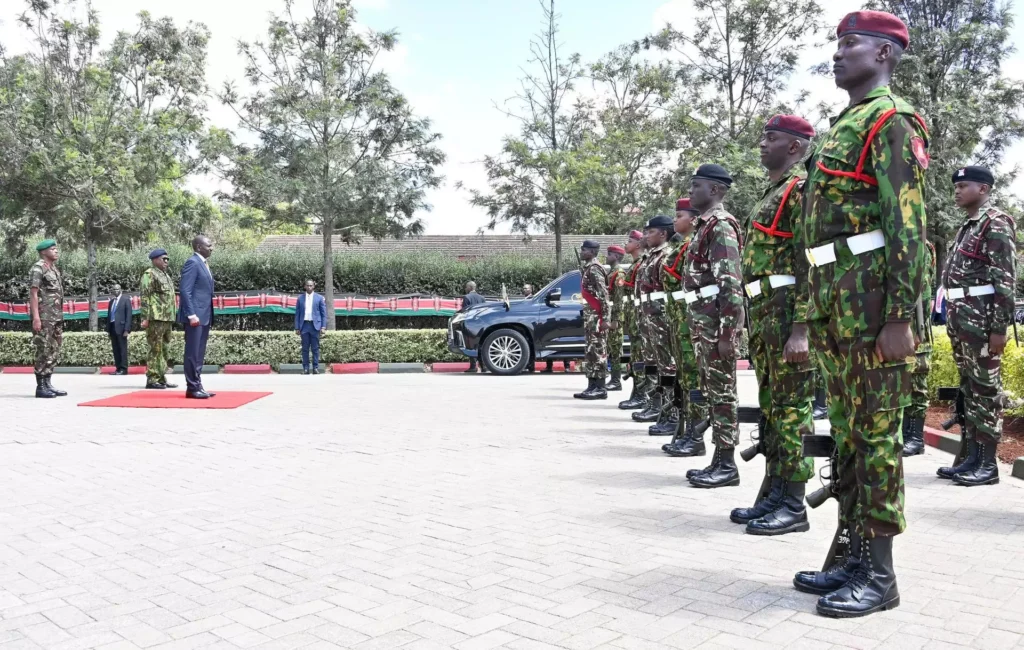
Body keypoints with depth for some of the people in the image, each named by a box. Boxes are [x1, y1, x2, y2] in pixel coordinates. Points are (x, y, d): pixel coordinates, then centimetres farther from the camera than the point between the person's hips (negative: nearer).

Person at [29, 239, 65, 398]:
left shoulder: (54, 269, 17)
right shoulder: (38, 268, -8)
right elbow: (33, 294, -14)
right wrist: (36, 317, -21)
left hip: (56, 317, 9)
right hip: (44, 317, -9)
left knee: (54, 352, 9)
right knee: (44, 352, -7)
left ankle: (47, 384, 15)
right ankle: (40, 387, -3)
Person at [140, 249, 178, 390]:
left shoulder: (166, 275, 21)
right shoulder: (149, 274, -5)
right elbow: (144, 296, -12)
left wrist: (172, 318, 21)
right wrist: (145, 318, -19)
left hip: (167, 319, 9)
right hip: (155, 318, -9)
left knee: (165, 350, 10)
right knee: (155, 349, -8)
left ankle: (162, 378, 16)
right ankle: (152, 379, -5)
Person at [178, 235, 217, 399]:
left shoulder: (204, 264, 19)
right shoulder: (192, 262, -10)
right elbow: (185, 291, -17)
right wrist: (192, 315, -22)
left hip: (204, 316, 9)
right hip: (195, 316, -9)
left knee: (199, 354, 11)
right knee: (193, 353, -5)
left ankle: (197, 386, 15)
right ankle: (192, 388, -3)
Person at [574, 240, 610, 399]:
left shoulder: (594, 268, -13)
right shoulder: (587, 268, 17)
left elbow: (603, 294, -19)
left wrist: (604, 317, -22)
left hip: (596, 315, -10)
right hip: (590, 315, 10)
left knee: (598, 351, -7)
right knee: (591, 351, 11)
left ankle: (600, 388, -5)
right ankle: (592, 386, 15)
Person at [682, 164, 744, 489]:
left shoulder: (721, 224, -11)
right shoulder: (705, 225, 19)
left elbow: (731, 283, -19)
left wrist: (727, 332, -22)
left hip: (717, 321, -10)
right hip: (703, 320, 10)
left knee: (722, 391, -4)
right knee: (711, 391, 11)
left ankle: (727, 465, 3)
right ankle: (719, 460, 18)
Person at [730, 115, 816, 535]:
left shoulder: (802, 188, -8)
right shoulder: (772, 193, 22)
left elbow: (811, 264, -17)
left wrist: (800, 328, -22)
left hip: (787, 313, -10)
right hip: (763, 315, 10)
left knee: (792, 408, -4)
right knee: (770, 406, 12)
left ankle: (794, 505, 3)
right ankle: (774, 494, 21)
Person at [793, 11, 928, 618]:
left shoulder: (892, 122, -5)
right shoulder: (845, 126, 23)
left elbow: (908, 225, -15)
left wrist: (899, 317, -21)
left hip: (874, 301, -9)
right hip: (836, 305, 9)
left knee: (876, 433, -4)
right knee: (847, 431, 12)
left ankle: (880, 574, 6)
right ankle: (856, 555, 21)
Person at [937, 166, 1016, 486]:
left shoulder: (996, 223, -7)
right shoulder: (967, 227, 20)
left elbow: (1005, 279, -14)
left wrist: (1000, 326, -19)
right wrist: (952, 320, 15)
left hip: (981, 319, -9)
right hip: (961, 319, 9)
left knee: (986, 389, -4)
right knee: (968, 389, 10)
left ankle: (988, 464, 2)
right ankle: (973, 457, 16)